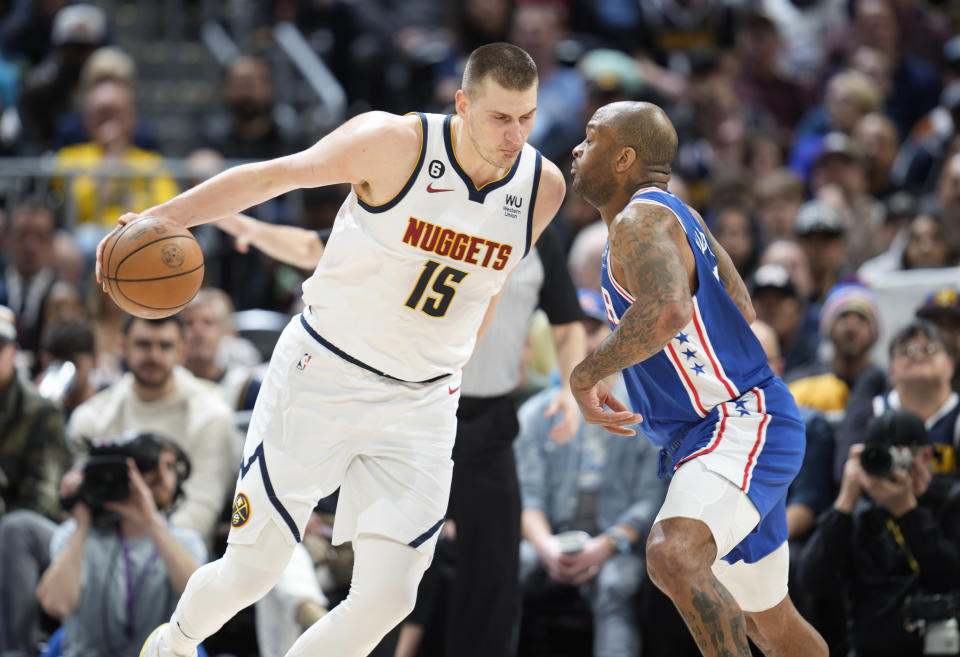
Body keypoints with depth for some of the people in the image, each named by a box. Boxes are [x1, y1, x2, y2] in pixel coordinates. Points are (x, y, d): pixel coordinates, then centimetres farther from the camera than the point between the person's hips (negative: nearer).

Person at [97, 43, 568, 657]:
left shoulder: (543, 187, -6)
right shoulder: (395, 143, -18)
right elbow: (274, 175, -7)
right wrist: (156, 220, -11)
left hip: (421, 404, 3)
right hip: (322, 376, -3)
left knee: (387, 598, -10)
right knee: (249, 575, 3)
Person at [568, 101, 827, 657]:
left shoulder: (639, 220, -15)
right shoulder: (676, 215, 16)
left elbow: (668, 310, -37)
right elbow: (743, 311, 26)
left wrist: (586, 375, -24)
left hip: (741, 424, -11)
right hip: (732, 429, 11)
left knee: (674, 556, -35)